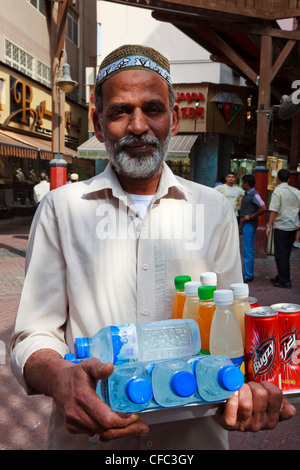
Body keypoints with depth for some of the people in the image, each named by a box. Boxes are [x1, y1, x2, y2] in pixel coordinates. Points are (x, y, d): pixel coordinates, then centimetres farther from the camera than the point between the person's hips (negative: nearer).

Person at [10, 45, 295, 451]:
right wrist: (60, 377, -28)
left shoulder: (215, 210, 1)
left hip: (195, 434, 2)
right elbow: (33, 338, -6)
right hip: (88, 436, -1)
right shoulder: (61, 208, -4)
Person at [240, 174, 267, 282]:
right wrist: (242, 217, 13)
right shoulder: (246, 194, 16)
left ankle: (248, 275, -3)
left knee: (248, 250, -8)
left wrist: (250, 217, -18)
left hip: (249, 225, -10)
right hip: (245, 224, 10)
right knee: (247, 250, 14)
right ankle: (248, 272, 21)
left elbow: (263, 208, -22)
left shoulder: (254, 195, -14)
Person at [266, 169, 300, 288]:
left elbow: (274, 211, -15)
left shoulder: (277, 192, -11)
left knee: (281, 254, 0)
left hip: (281, 226, -6)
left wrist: (269, 226, -11)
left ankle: (284, 281, 2)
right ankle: (281, 277, 26)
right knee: (286, 253, 16)